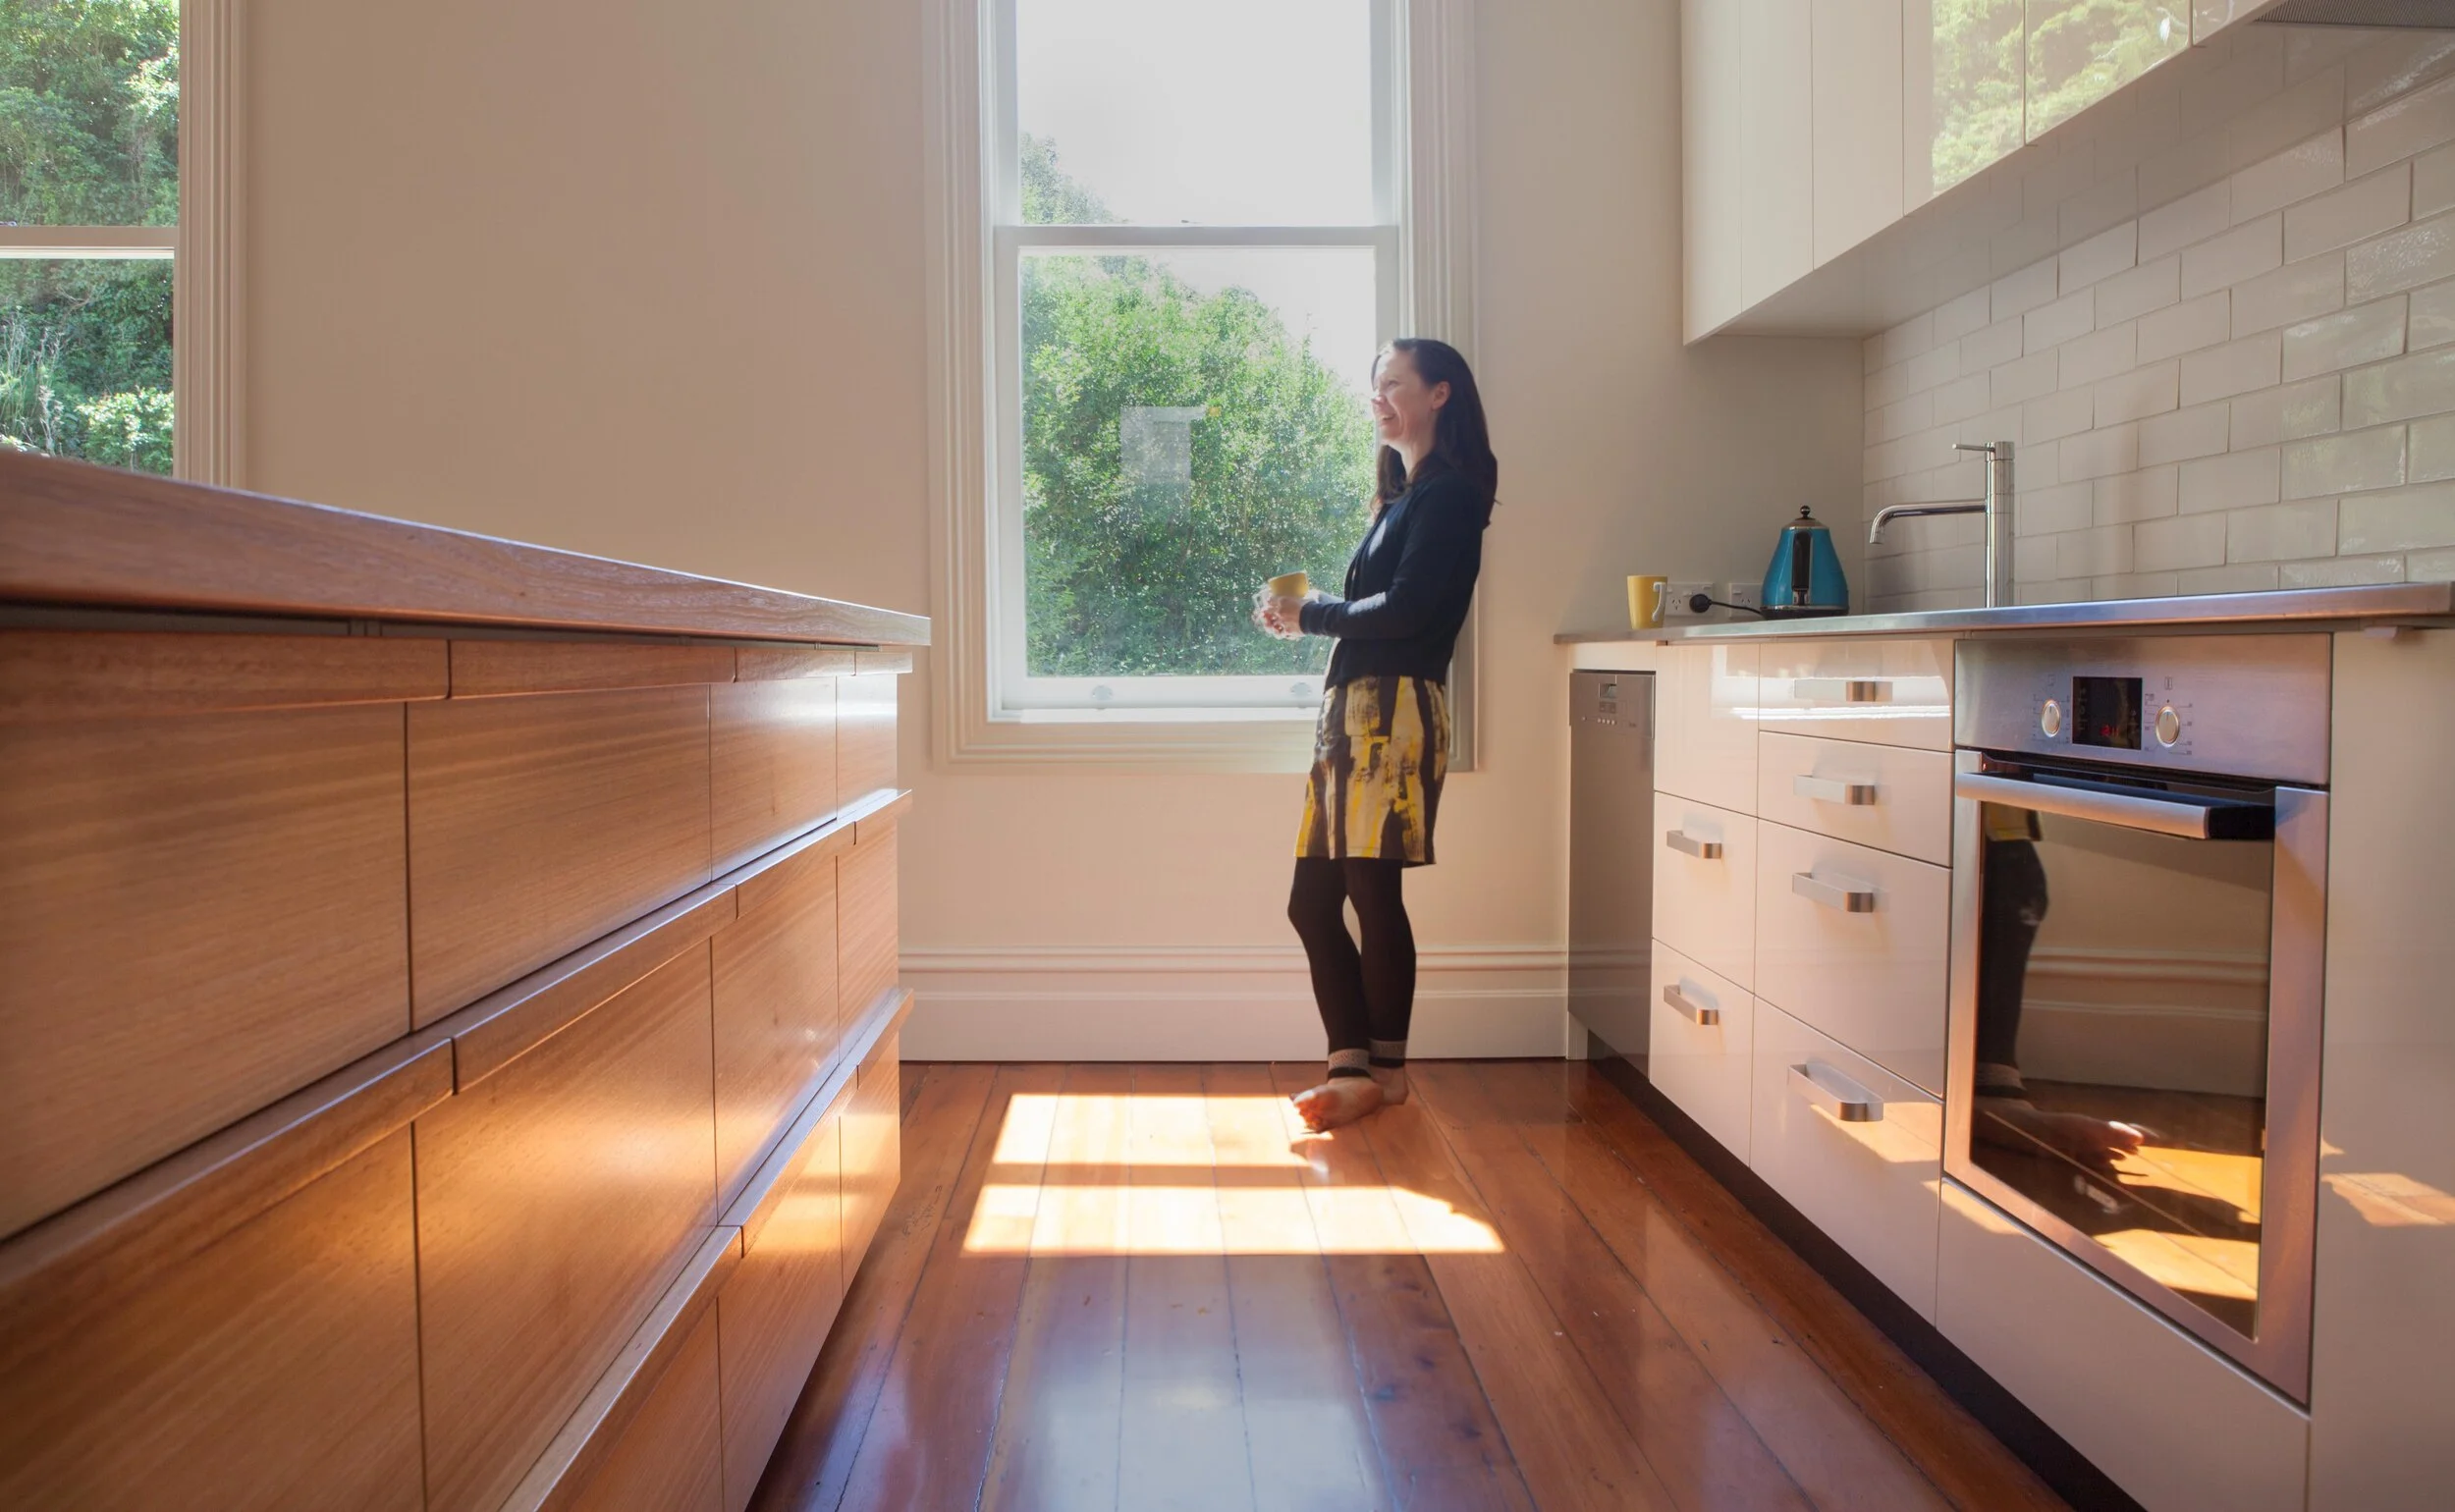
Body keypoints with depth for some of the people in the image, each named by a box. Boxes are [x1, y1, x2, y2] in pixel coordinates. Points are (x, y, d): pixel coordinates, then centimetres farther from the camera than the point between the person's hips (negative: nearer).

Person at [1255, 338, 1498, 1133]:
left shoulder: (1447, 493, -3)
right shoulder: (1402, 496, 23)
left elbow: (1405, 608, -14)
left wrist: (1308, 614, -3)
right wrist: (1305, 611, 2)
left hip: (1395, 710, -9)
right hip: (1352, 710, 9)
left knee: (1372, 890, -5)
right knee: (1313, 901, 4)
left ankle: (1382, 1068, 7)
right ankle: (1358, 1066, 9)